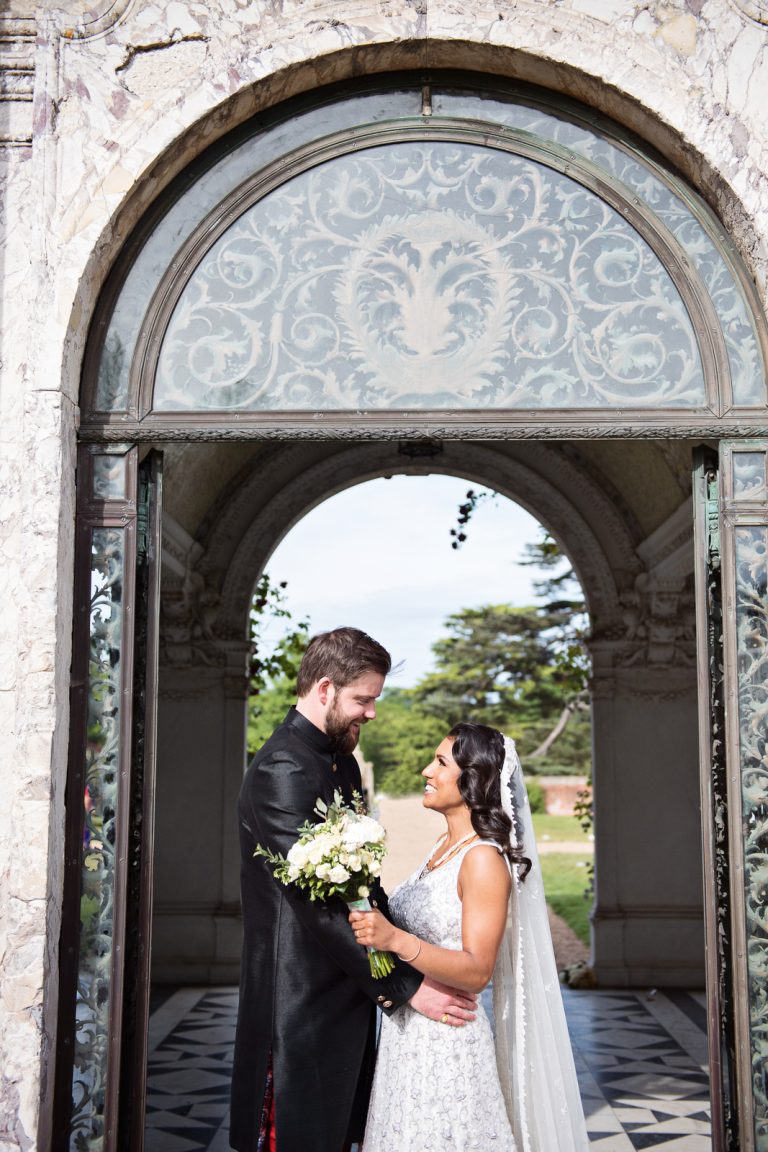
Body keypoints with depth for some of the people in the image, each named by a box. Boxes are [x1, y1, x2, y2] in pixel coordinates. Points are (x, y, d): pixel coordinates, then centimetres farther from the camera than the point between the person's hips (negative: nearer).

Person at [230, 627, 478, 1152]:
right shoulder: (283, 770, -20)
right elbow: (320, 906, -23)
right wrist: (406, 986, -19)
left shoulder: (342, 761, 12)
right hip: (303, 1005, -9)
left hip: (346, 999, 9)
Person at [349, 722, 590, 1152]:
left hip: (446, 1042, -8)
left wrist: (394, 939, -33)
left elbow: (477, 971, -23)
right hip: (407, 1033, 8)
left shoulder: (485, 859, -19)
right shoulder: (446, 843, 7)